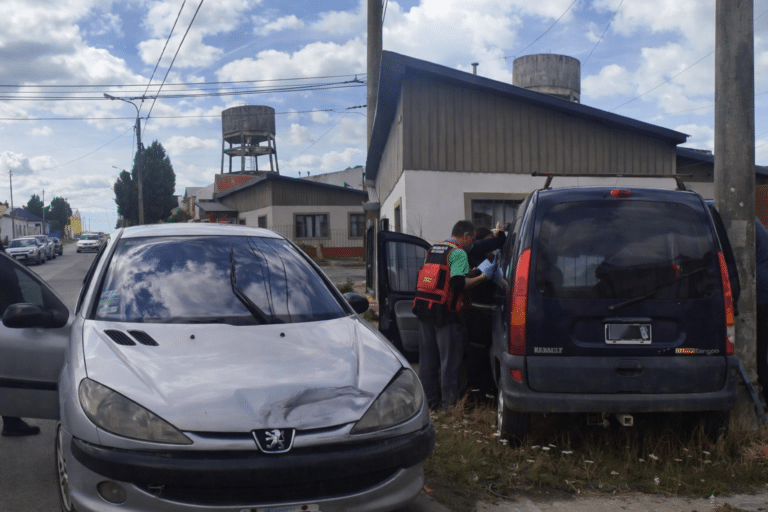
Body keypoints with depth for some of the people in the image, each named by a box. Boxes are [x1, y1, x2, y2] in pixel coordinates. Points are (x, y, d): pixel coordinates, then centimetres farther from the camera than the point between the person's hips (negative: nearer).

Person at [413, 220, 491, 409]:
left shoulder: (432, 249, 16)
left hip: (424, 308, 7)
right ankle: (449, 401, 7)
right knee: (449, 357, 3)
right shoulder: (458, 253, -9)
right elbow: (458, 283, -21)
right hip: (444, 311, -7)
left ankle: (428, 398, 21)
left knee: (427, 356, 14)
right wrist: (480, 278, -10)